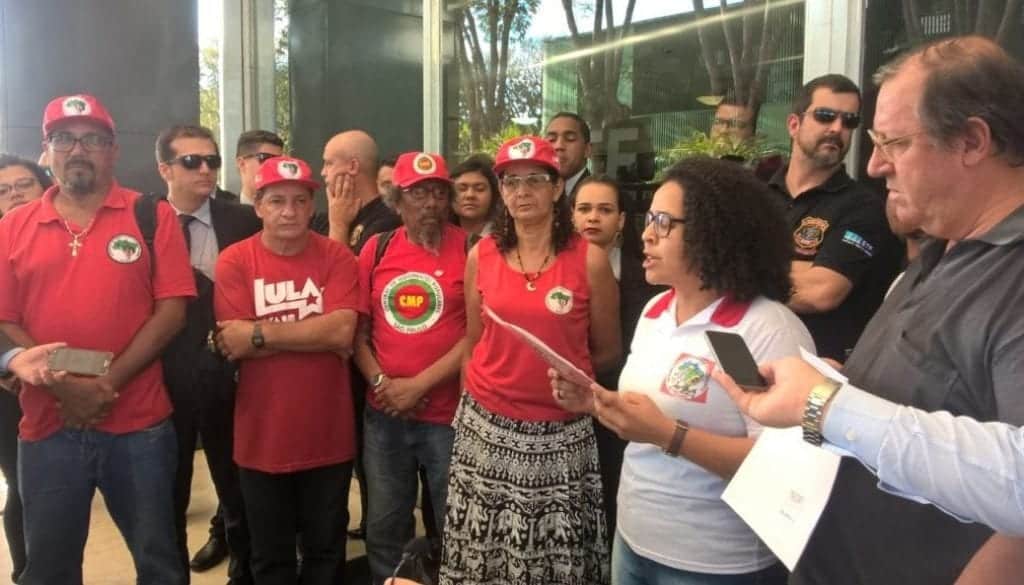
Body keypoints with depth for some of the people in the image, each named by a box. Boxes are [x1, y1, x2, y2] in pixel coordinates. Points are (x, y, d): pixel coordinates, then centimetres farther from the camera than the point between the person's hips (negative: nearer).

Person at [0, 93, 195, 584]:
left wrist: (111, 381, -14)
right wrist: (64, 384, -12)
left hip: (139, 426, -2)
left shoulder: (153, 217, 0)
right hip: (46, 428, 2)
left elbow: (172, 310, -6)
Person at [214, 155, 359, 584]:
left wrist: (260, 333, -17)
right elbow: (234, 345, -15)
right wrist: (317, 334, -17)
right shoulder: (234, 261, -5)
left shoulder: (336, 257, -4)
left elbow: (342, 330, -18)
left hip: (328, 434, 0)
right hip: (262, 436, 0)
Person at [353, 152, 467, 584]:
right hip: (384, 414, 4)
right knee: (384, 527, 18)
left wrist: (419, 385, -13)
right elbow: (357, 329, 8)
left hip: (448, 414, -3)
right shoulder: (377, 249, 4)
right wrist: (379, 381, -7)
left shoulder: (469, 249, -6)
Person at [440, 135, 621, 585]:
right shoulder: (481, 255, 1)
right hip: (486, 427, 2)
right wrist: (474, 401, 9)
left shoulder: (589, 259, -7)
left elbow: (607, 352, 3)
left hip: (561, 434, -2)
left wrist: (559, 377, 2)